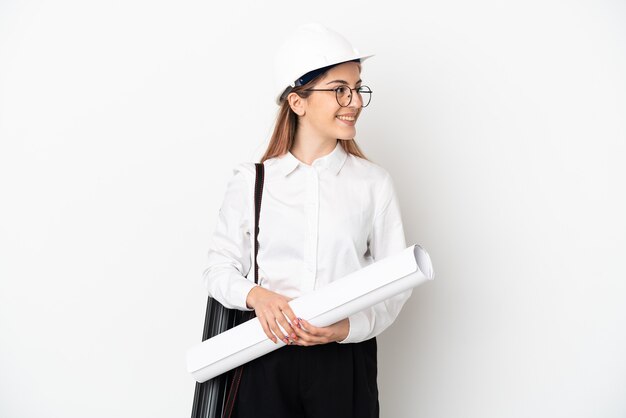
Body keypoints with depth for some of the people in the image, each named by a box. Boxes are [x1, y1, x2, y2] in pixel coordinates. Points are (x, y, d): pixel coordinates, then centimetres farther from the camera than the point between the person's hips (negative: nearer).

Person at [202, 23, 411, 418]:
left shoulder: (374, 182, 1)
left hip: (346, 359, 0)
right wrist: (256, 295, -15)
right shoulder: (250, 180, 2)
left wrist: (350, 327, -15)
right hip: (265, 359, 0)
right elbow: (220, 267, 5)